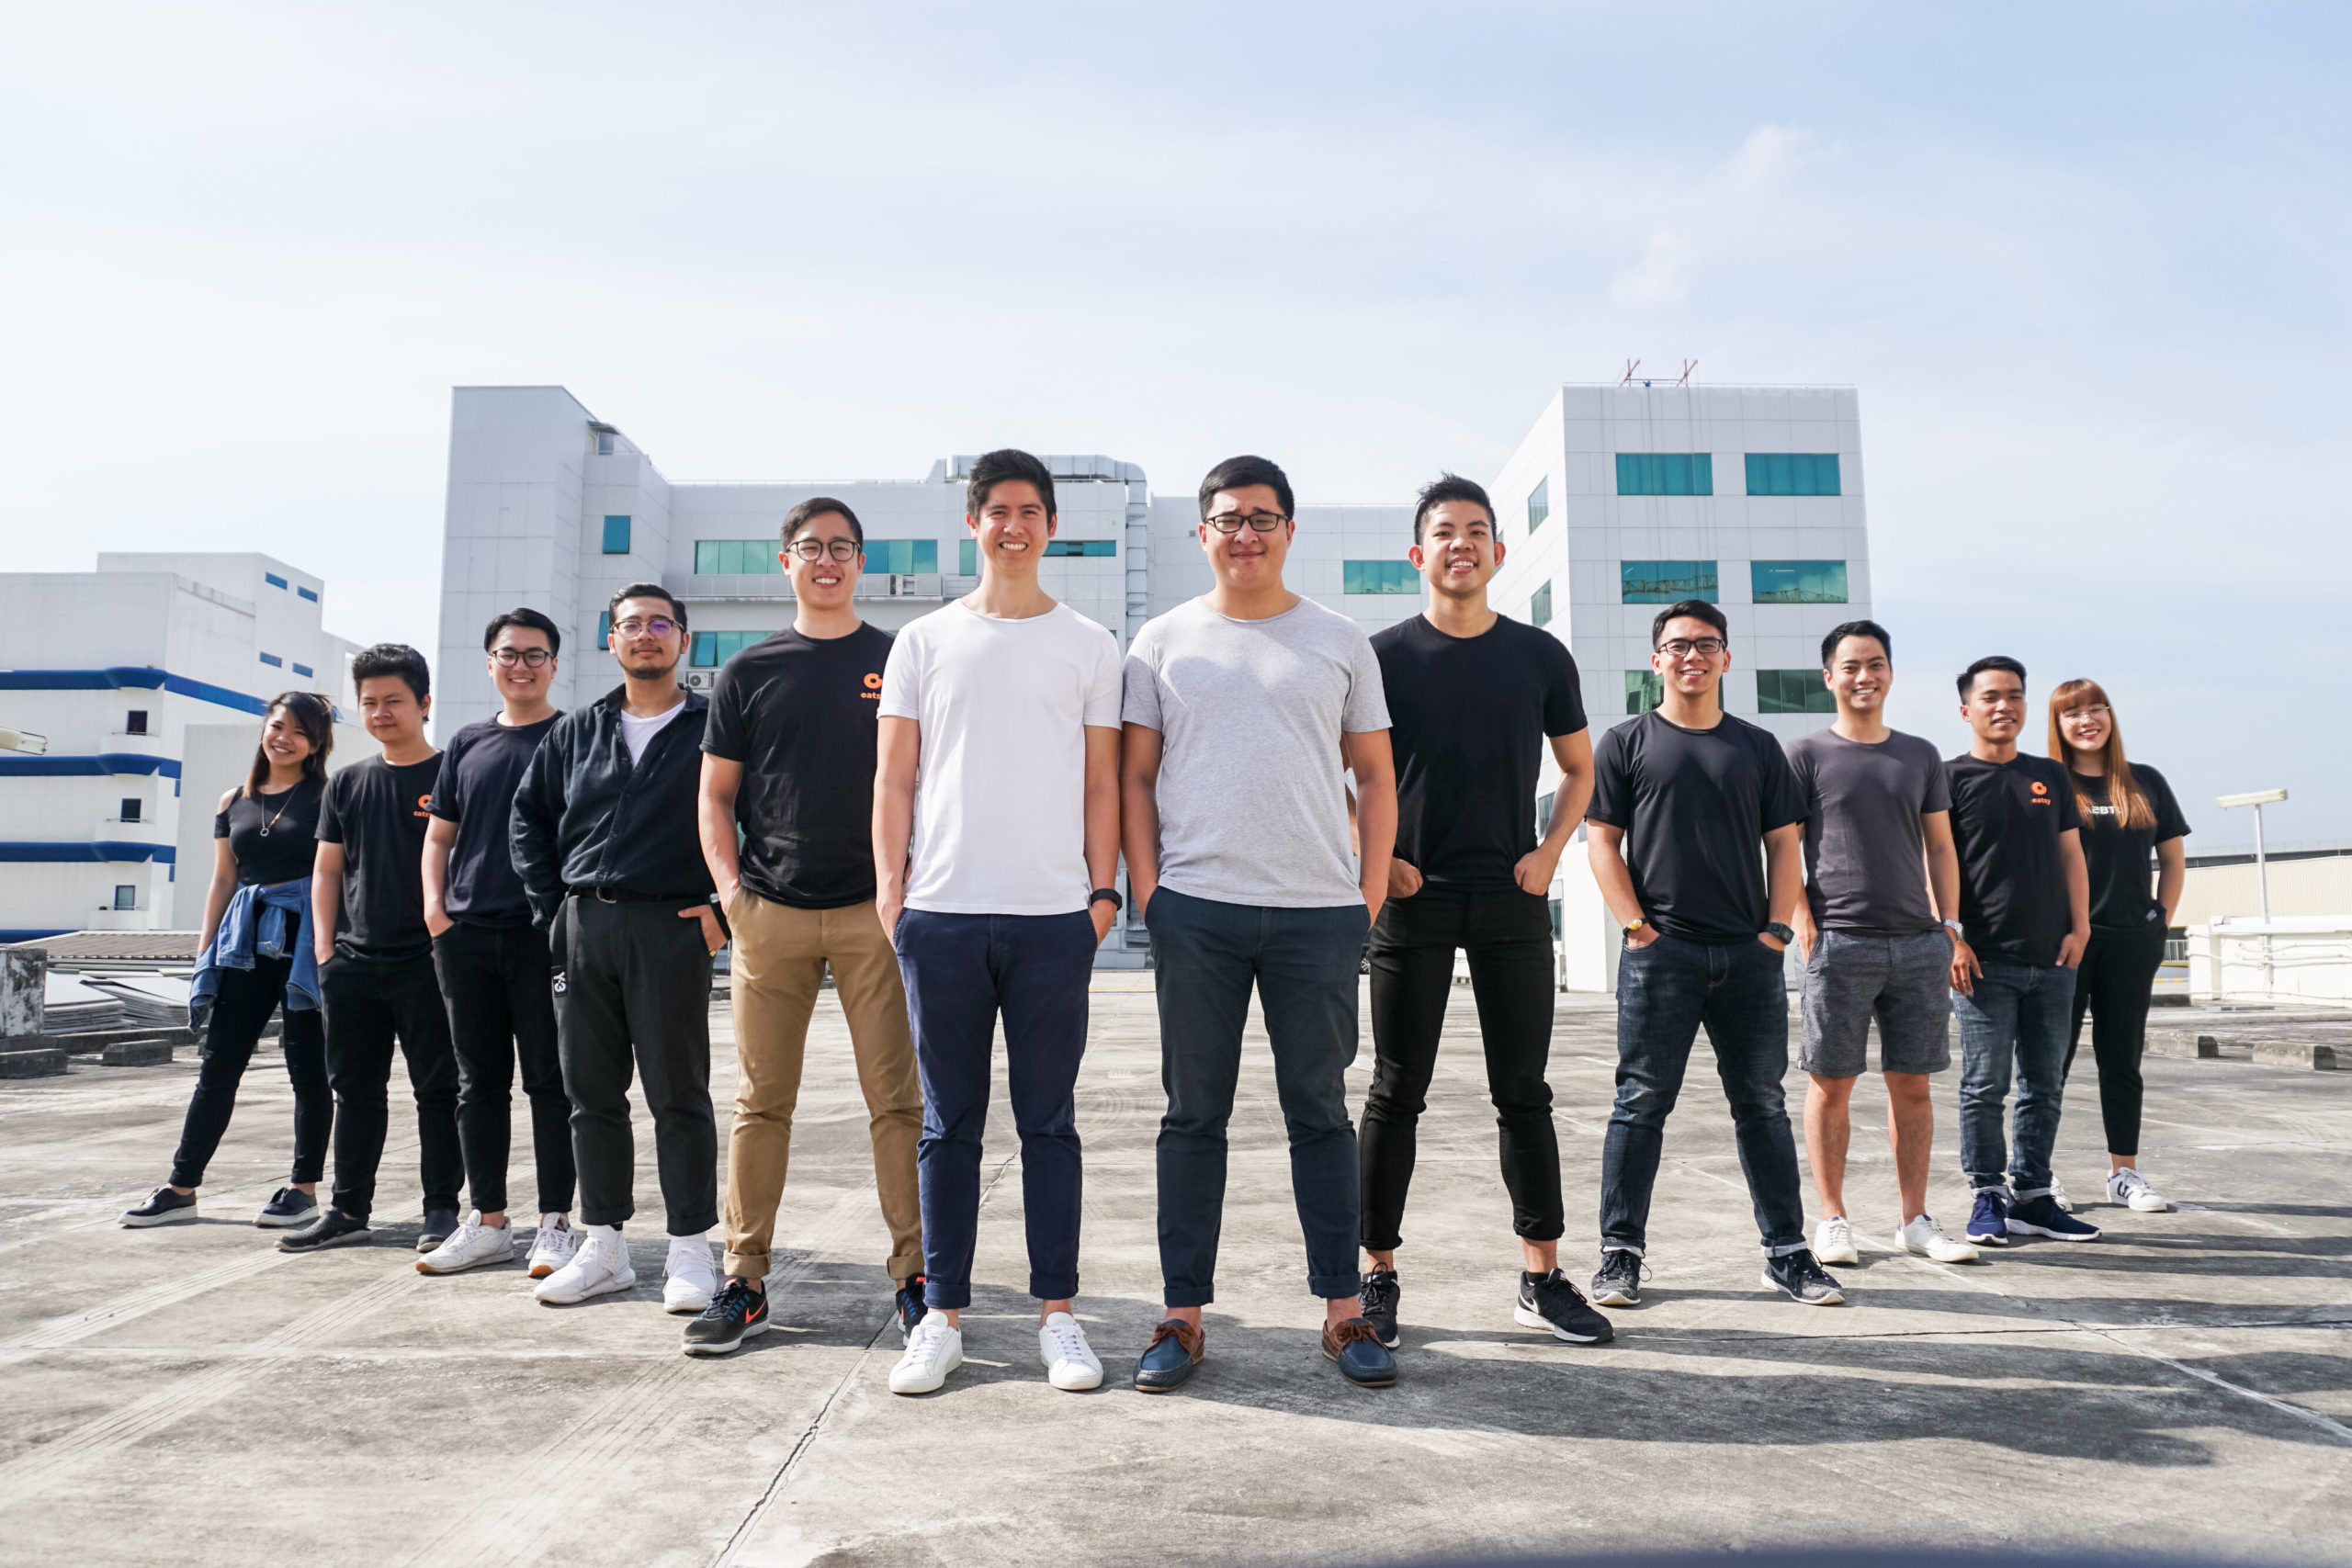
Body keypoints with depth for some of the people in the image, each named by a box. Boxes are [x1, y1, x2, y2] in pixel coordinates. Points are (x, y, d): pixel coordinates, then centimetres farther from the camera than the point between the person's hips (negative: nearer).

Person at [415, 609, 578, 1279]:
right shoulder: (467, 743, 15)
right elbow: (439, 834, 20)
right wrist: (435, 905, 5)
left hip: (544, 933, -4)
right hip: (467, 935, 5)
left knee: (549, 1080, -1)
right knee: (480, 1082, 9)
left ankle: (554, 1223, 7)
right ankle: (487, 1222, 19)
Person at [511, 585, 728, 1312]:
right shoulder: (576, 731, 14)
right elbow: (529, 816, 19)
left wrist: (725, 910, -7)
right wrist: (550, 906, 9)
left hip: (671, 927, -5)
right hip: (583, 926, 5)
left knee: (679, 1095, 0)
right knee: (591, 1091, 9)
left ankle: (690, 1251, 8)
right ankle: (603, 1246, 20)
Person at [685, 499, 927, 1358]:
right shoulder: (750, 672, 11)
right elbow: (715, 794, 12)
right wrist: (730, 888, -1)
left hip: (873, 909, -1)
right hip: (770, 914, 2)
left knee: (897, 1099, 0)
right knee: (762, 1100, 6)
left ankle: (914, 1273, 8)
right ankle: (745, 1280, 15)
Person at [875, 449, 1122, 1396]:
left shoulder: (1089, 646, 10)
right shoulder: (924, 642, 11)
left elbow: (1101, 780, 10)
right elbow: (895, 776, 10)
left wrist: (1103, 891, 2)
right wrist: (890, 885, 1)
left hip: (1053, 915, 0)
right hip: (941, 912, 1)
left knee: (1049, 1121, 5)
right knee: (949, 1123, 7)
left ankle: (1056, 1313, 15)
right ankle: (942, 1316, 16)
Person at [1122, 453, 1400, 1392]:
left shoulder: (1338, 641, 10)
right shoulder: (1164, 642, 9)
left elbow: (1376, 775, 11)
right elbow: (1134, 775, 9)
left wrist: (1372, 890, 2)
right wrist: (1146, 891, -1)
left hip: (1320, 911, 0)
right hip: (1195, 910, 0)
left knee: (1320, 1112, 7)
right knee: (1194, 1115, 6)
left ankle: (1343, 1311, 17)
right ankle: (1183, 1316, 14)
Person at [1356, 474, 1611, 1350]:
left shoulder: (1540, 656, 8)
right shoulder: (1385, 656, 1)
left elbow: (1578, 768, 17)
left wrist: (1550, 851, 3)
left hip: (1512, 898, 2)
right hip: (1413, 895, -2)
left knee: (1524, 1092, 7)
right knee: (1397, 1094, 2)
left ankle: (1542, 1278, 17)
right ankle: (1378, 1276, 12)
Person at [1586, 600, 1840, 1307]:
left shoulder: (1758, 746, 14)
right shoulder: (1625, 743, 6)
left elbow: (1784, 842, 12)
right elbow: (1602, 842, 1)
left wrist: (1777, 927, 1)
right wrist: (1637, 926, -8)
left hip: (1749, 955, 3)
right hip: (1660, 953, -3)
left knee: (1763, 1104, 9)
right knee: (1642, 1104, 0)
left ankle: (1787, 1251, 18)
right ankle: (1620, 1254, 8)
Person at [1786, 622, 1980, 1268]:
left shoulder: (1921, 755, 15)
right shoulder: (1806, 754, 3)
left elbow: (1940, 847, 17)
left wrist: (1950, 925, 8)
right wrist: (1802, 918, -10)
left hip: (1918, 942, 4)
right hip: (1839, 942, -4)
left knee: (1912, 1084, 7)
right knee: (1831, 1084, 1)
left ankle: (1914, 1218, 17)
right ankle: (1832, 1219, 10)